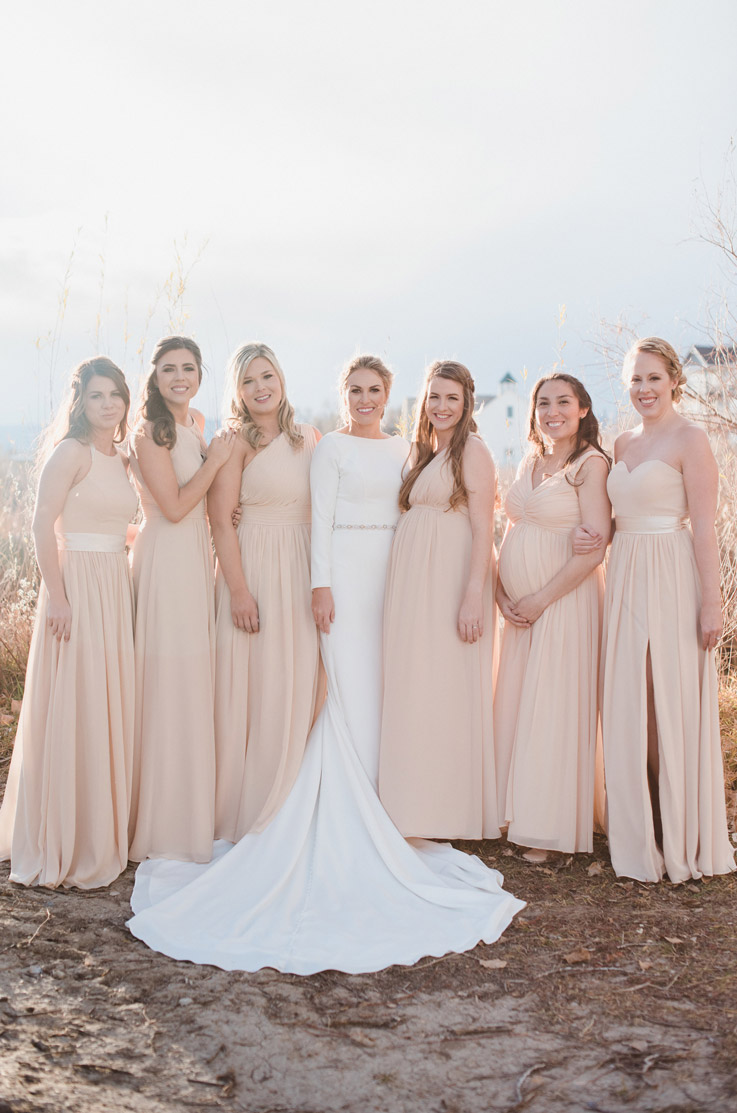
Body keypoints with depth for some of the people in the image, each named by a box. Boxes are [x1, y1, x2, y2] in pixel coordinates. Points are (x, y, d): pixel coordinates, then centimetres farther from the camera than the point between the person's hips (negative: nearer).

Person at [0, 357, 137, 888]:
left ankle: (100, 835, 24)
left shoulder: (120, 460, 14)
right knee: (71, 710, -2)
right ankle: (61, 848, 11)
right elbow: (43, 524, -14)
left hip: (116, 587, 8)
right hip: (76, 585, -8)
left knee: (108, 708, 11)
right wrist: (56, 597, -18)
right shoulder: (72, 451, -9)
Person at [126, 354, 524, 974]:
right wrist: (322, 584, -14)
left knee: (386, 687, 6)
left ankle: (378, 803, 17)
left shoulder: (402, 450, 16)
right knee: (351, 691, -7)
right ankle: (346, 821, 1)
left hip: (393, 574, 5)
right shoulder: (332, 447, 1)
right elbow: (321, 518, -5)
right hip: (348, 572, -5)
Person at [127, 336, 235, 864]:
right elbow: (173, 506, -15)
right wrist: (214, 460, -9)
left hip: (199, 554, 8)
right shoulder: (150, 430, -10)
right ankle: (166, 825, 5)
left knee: (196, 678, 11)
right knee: (170, 681, -5)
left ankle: (194, 813, 22)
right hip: (167, 558, -8)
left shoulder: (197, 422, 15)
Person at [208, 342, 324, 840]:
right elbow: (221, 520, -9)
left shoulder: (309, 438, 12)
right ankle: (245, 817, 13)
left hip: (303, 575, 5)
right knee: (254, 691, -1)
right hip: (254, 570, -5)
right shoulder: (237, 440, -4)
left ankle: (288, 812, 21)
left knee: (300, 691, 8)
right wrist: (237, 590, -16)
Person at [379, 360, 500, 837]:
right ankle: (421, 809, 17)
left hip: (453, 582, -8)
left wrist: (473, 598, -21)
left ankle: (455, 811, 6)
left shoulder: (473, 450, -6)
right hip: (415, 586, 8)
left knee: (449, 688, -4)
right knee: (415, 692, 8)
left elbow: (483, 530, -13)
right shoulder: (424, 453, 18)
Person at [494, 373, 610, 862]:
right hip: (520, 608, 7)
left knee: (554, 710, -1)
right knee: (516, 707, 10)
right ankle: (520, 816, 23)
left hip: (565, 602, -7)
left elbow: (594, 549, -16)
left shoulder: (591, 463, -9)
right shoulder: (529, 463, 13)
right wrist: (501, 592, 2)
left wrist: (541, 600, -15)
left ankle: (550, 829, 11)